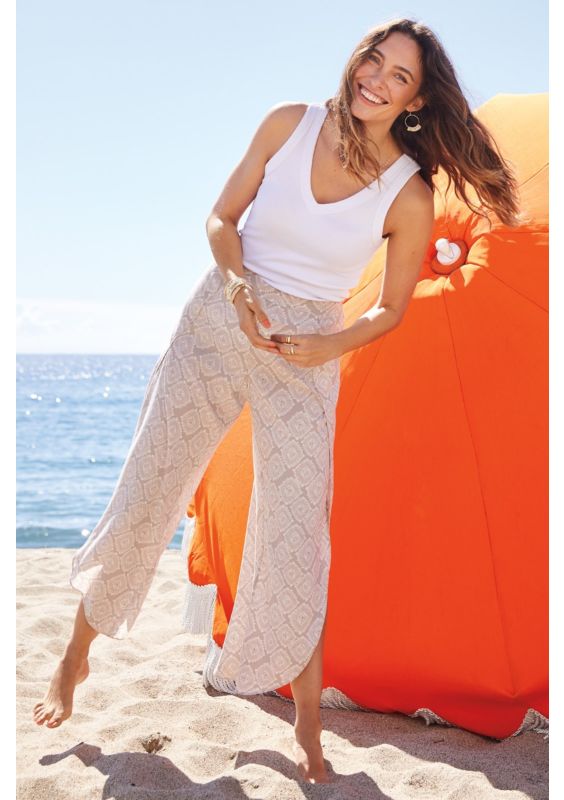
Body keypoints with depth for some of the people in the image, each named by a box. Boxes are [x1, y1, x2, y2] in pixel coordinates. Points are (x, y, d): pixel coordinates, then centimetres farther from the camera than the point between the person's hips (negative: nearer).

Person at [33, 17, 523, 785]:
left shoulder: (408, 196, -8)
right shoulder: (290, 122, -4)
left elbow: (391, 308, 2)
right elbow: (222, 218, 2)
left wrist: (327, 346, -15)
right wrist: (237, 281, -17)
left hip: (306, 360, -2)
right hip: (218, 321, 2)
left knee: (297, 538, -2)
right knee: (142, 498, 7)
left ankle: (307, 727, 15)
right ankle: (75, 658, 29)